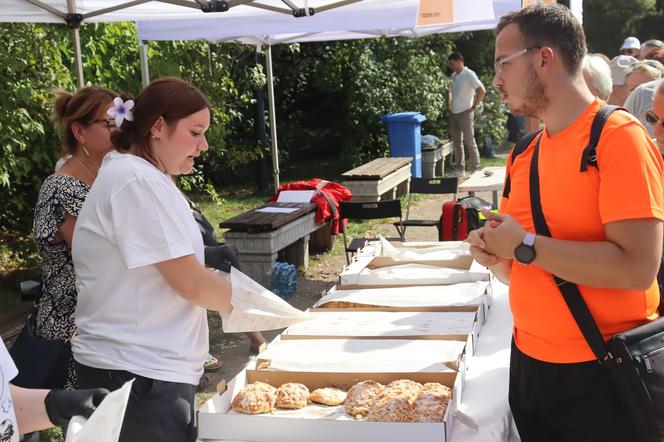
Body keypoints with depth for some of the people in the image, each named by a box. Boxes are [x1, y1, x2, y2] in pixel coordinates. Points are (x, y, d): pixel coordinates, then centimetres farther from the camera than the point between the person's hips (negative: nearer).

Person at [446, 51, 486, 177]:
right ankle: (460, 168, 18)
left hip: (465, 113, -7)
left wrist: (474, 107, -15)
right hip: (453, 114, 7)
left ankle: (475, 168, 4)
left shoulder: (469, 75, -10)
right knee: (456, 142, 10)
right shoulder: (453, 76, 11)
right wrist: (449, 105, 16)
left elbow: (482, 91, -17)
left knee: (469, 142, -4)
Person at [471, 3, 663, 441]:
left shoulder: (619, 137, -15)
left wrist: (524, 245, -20)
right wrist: (494, 253, -6)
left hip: (601, 376, -6)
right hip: (528, 365, 7)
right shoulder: (524, 157, 7)